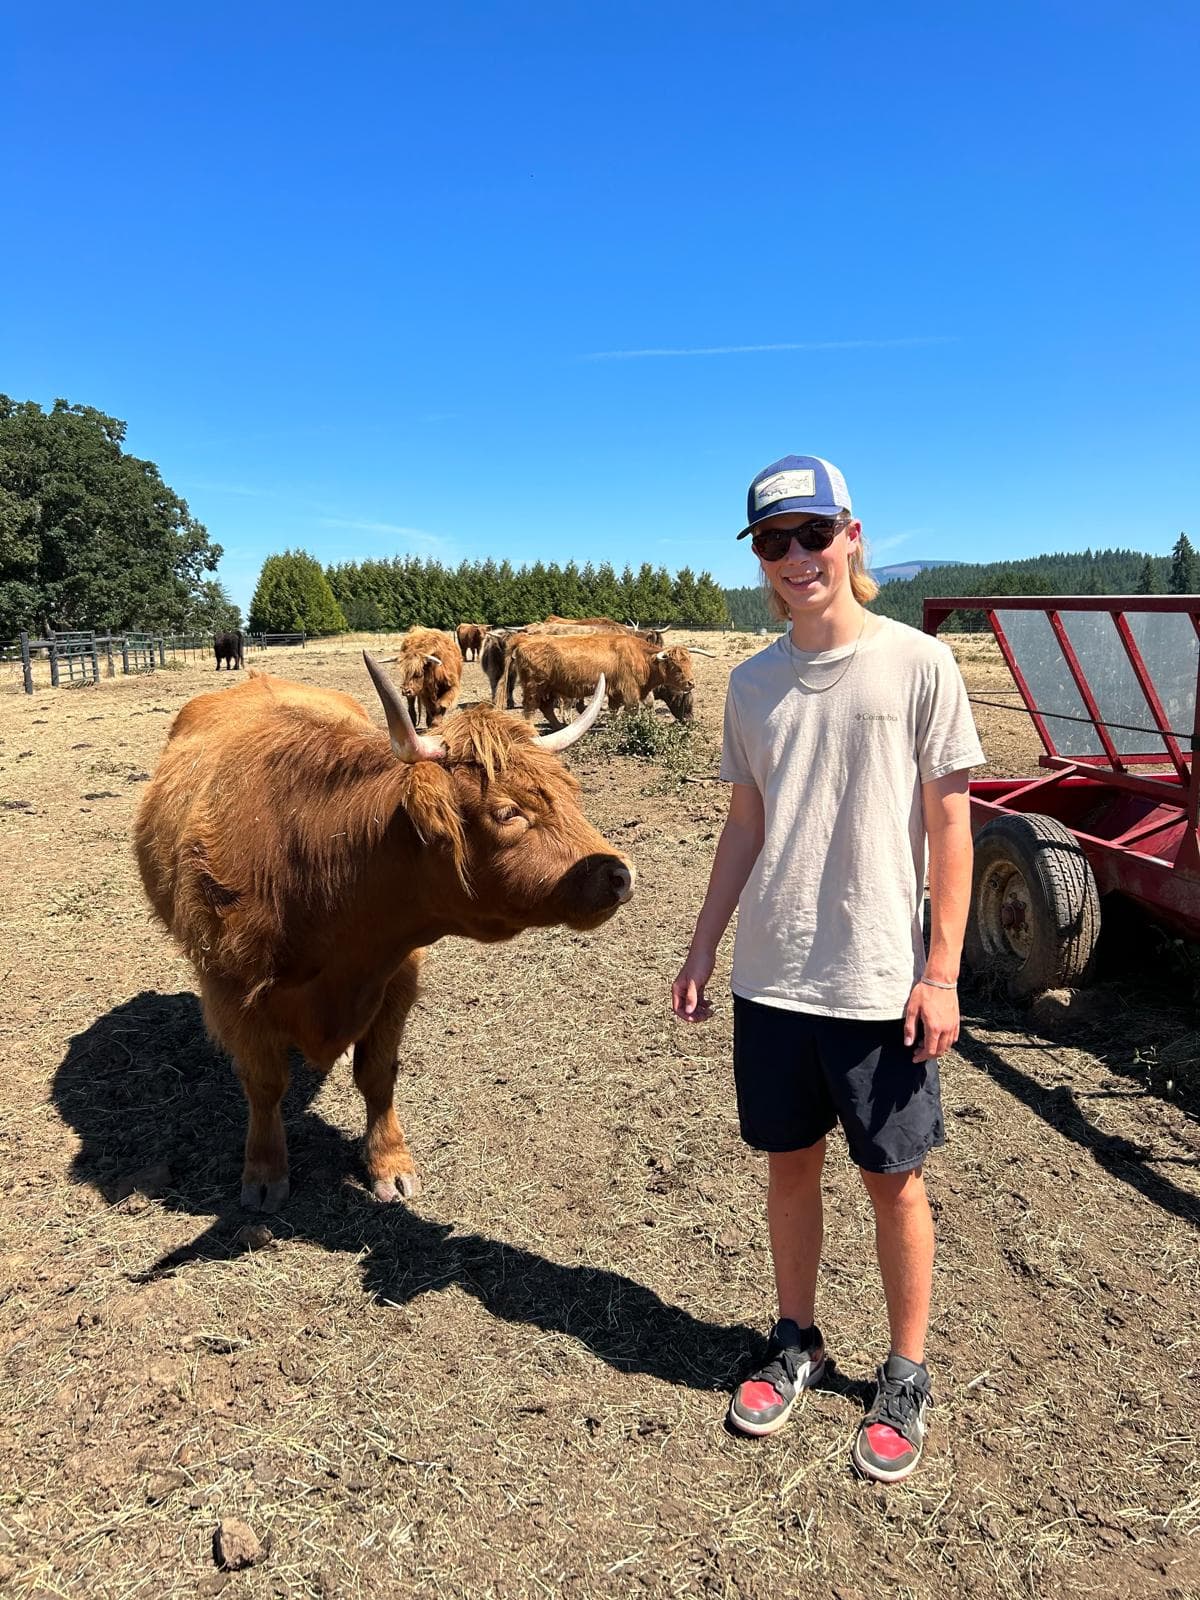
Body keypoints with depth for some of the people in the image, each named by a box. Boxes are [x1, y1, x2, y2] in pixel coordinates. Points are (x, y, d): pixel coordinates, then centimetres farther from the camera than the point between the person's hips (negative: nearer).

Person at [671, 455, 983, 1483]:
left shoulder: (919, 664, -7)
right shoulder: (753, 683, 5)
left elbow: (951, 826, -6)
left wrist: (940, 973, -10)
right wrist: (703, 949, 9)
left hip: (881, 985, -3)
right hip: (770, 979, 4)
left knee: (895, 1179, 11)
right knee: (791, 1164, 17)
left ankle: (907, 1379, 32)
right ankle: (796, 1344, 38)